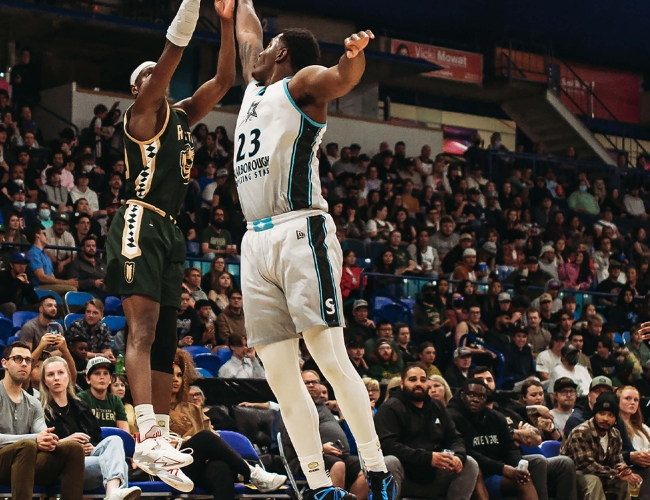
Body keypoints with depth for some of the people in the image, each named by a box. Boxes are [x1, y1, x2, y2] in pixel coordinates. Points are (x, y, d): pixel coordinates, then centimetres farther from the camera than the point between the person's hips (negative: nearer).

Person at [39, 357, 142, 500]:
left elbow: (97, 438, 23)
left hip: (87, 458, 6)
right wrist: (65, 441, -15)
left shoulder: (81, 407, 25)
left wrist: (92, 448, 0)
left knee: (114, 440, -27)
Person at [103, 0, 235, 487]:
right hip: (141, 223, -9)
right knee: (144, 326, -19)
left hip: (170, 231, 9)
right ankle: (147, 438, -31)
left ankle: (160, 442, 10)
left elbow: (223, 79, 16)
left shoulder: (183, 116, 21)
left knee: (165, 337, 7)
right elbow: (172, 55, -13)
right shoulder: (142, 114, -1)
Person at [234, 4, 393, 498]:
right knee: (280, 376, 0)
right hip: (256, 241, 8)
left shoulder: (302, 82, 3)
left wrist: (354, 55, -41)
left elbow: (342, 79, -20)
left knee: (331, 359, -13)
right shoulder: (256, 86, 24)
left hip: (299, 231, -7)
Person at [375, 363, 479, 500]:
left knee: (470, 464, -6)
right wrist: (427, 458, -29)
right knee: (390, 462, -36)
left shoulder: (437, 407, 15)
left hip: (433, 478, 6)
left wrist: (458, 457, -14)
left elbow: (454, 438, 12)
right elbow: (388, 445, -21)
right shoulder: (390, 408, -7)